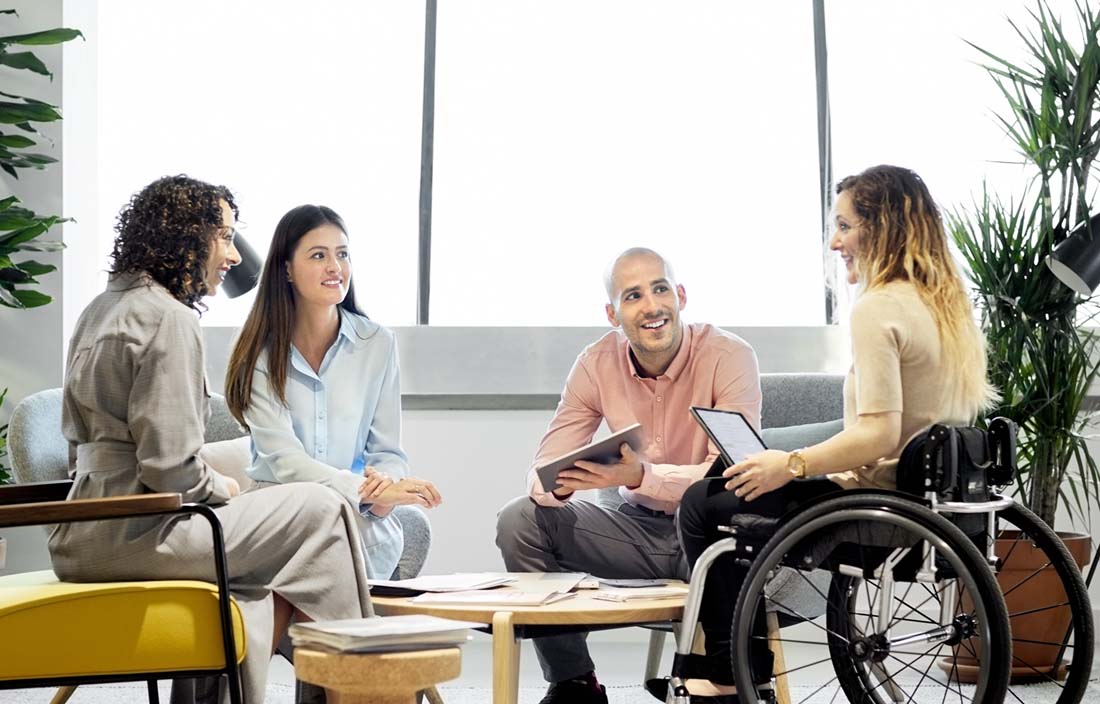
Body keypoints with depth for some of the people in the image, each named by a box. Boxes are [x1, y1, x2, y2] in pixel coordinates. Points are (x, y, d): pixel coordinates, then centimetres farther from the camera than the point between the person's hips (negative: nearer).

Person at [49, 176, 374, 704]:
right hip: (133, 533, -10)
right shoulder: (168, 318, -13)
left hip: (81, 536, 10)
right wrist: (220, 488, 0)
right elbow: (169, 467, -21)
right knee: (320, 510, -1)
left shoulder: (103, 309, 17)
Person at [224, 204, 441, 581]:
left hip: (359, 520, 1)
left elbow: (387, 451, 8)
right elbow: (283, 459, -12)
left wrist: (384, 488, -17)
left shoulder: (377, 343, 5)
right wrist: (368, 491, -27)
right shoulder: (260, 352, -1)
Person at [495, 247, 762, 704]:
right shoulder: (597, 365, -3)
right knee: (520, 521, -13)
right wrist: (557, 483, -32)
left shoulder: (729, 357, -16)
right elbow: (544, 468, -5)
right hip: (640, 528, 5)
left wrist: (640, 475, -41)